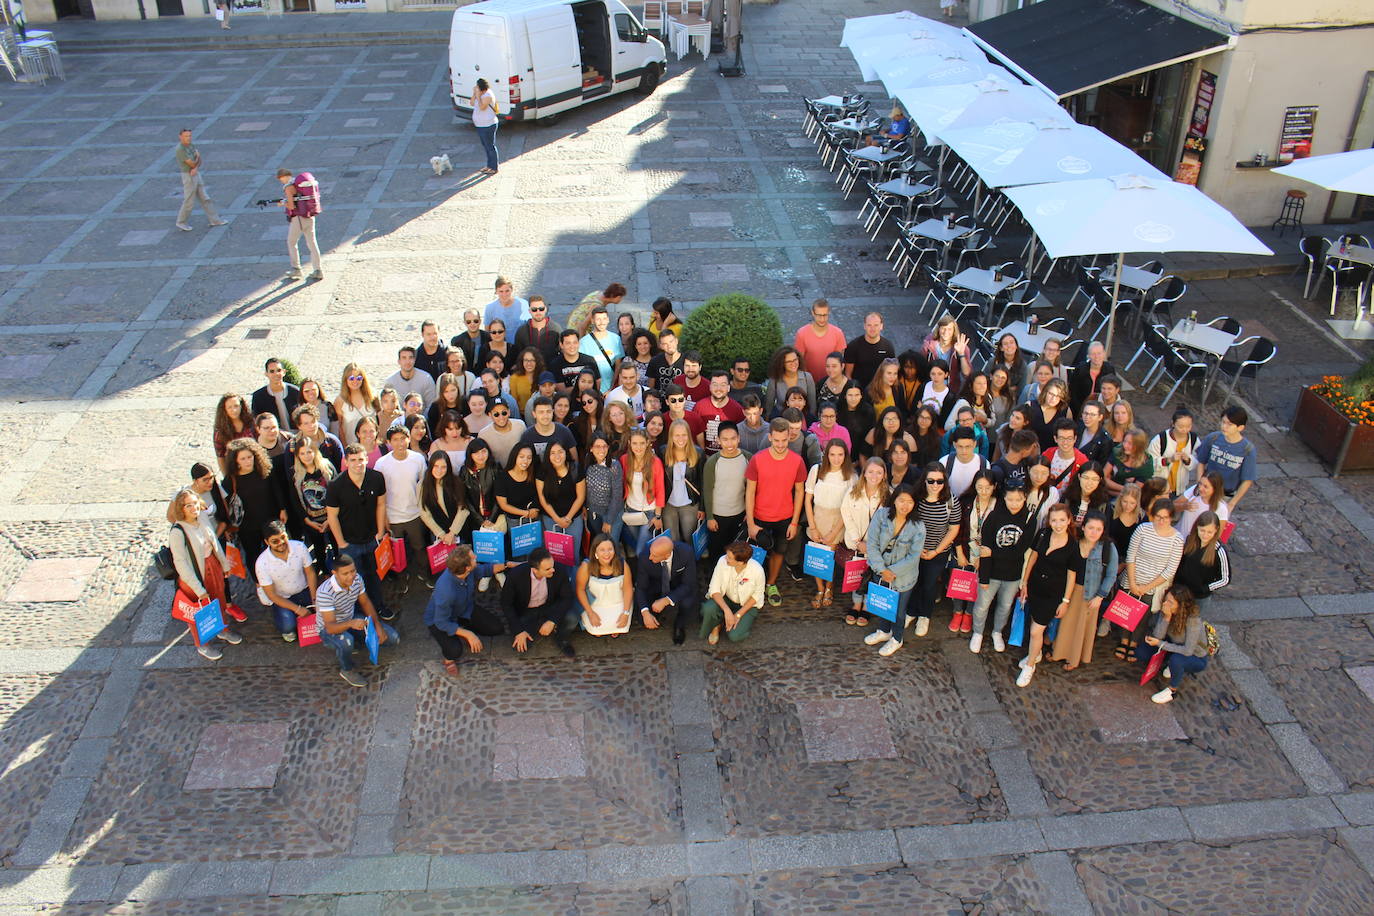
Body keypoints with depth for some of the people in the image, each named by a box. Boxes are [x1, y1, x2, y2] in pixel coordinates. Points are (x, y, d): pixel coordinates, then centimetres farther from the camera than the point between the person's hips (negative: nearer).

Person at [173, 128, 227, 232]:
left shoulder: (191, 145, 6)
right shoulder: (180, 149, -22)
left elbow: (199, 161, 5)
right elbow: (192, 164, -23)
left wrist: (195, 169, -17)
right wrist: (197, 156, -2)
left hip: (196, 174, 8)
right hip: (188, 177, -8)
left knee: (205, 198, 11)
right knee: (189, 201, 1)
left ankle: (214, 220, 17)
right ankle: (181, 222, 16)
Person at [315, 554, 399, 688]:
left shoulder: (356, 579, -15)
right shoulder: (325, 593, -34)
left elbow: (365, 602, 2)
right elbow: (330, 627, -37)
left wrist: (377, 625, -8)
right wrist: (351, 624, -56)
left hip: (352, 620, 6)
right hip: (330, 630, -6)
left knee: (394, 638, -6)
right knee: (346, 642, -42)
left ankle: (355, 644, 13)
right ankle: (347, 671, -9)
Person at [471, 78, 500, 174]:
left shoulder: (488, 95, -20)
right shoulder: (481, 94, 7)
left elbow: (482, 107, -30)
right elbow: (472, 103, 3)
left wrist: (478, 95, -25)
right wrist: (474, 93, -9)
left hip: (488, 126, -10)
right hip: (481, 126, 10)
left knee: (490, 146, 0)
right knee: (486, 146, 19)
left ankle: (494, 168, 9)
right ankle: (490, 166, 31)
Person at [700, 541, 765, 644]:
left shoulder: (757, 571, -29)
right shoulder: (723, 561, -24)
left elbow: (756, 596, -11)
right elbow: (714, 589, -17)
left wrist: (739, 615, -17)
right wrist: (727, 610, -31)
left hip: (747, 604, -2)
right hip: (724, 598, 2)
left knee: (734, 636, -24)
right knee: (708, 609, -31)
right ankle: (717, 625, 4)